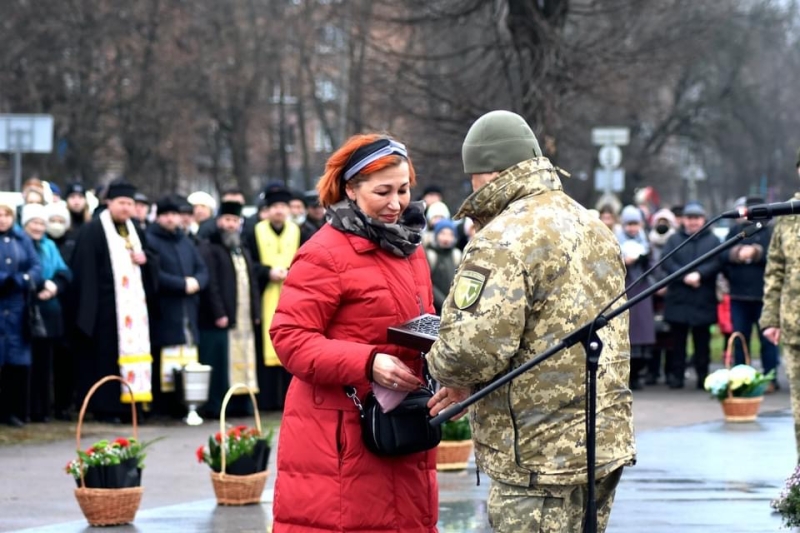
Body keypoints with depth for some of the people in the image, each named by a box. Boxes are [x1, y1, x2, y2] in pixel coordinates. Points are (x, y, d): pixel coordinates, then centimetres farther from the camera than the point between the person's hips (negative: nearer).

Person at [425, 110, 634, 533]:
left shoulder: (504, 240, -15)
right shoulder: (593, 228, 13)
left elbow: (472, 347, -24)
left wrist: (443, 367, -1)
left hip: (540, 457, -9)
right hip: (607, 441, 9)